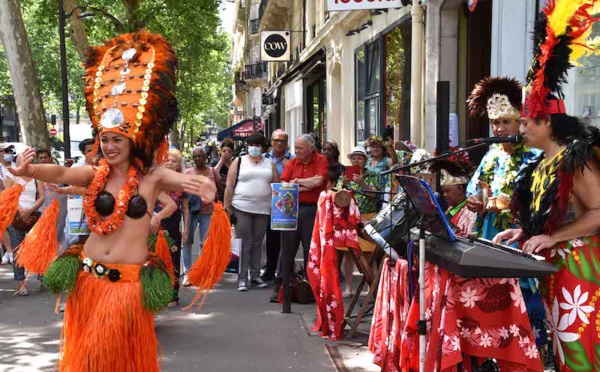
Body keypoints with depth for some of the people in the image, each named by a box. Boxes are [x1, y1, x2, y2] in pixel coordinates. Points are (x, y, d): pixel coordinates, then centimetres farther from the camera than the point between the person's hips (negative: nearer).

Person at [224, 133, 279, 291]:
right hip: (241, 209, -3)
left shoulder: (270, 164, 12)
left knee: (257, 244, 10)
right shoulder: (239, 162, 4)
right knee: (244, 243, -4)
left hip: (263, 210, 3)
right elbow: (229, 186, 1)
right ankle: (242, 278, 1)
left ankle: (255, 275, 19)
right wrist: (227, 207, -5)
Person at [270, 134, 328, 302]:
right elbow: (283, 185, 0)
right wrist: (305, 187, -10)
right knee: (287, 248, 3)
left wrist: (296, 181, -4)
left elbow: (318, 181, -15)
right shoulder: (292, 163, 10)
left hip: (312, 210, -3)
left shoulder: (321, 161, 1)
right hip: (292, 208, 3)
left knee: (311, 249, 3)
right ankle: (280, 287, 7)